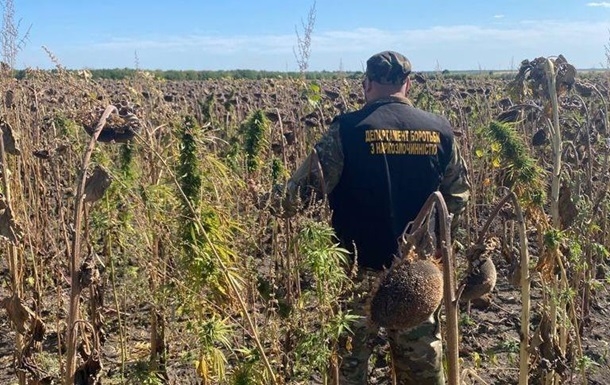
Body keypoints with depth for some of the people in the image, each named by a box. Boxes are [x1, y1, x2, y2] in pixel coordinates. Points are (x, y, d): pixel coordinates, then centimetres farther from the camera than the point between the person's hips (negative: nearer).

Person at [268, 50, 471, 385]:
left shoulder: (348, 129, -12)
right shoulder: (440, 131, 0)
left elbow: (307, 186, -13)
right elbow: (458, 196, 10)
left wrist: (281, 206, 8)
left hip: (360, 267, -3)